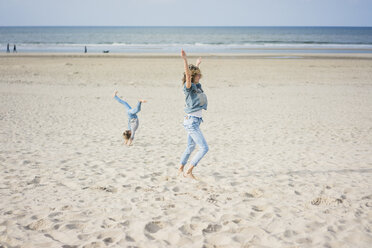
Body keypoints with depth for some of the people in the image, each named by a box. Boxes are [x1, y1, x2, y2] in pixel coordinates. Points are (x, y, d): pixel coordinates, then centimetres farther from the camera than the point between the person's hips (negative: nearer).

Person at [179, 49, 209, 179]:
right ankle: (189, 172, -4)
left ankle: (180, 169, 36)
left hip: (194, 121, 10)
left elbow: (193, 74, 29)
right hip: (191, 121, -10)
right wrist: (185, 59, -45)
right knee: (204, 148, -9)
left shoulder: (196, 86, 8)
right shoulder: (189, 87, -15)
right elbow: (187, 74, -34)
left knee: (190, 147, 22)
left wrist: (197, 64, 44)